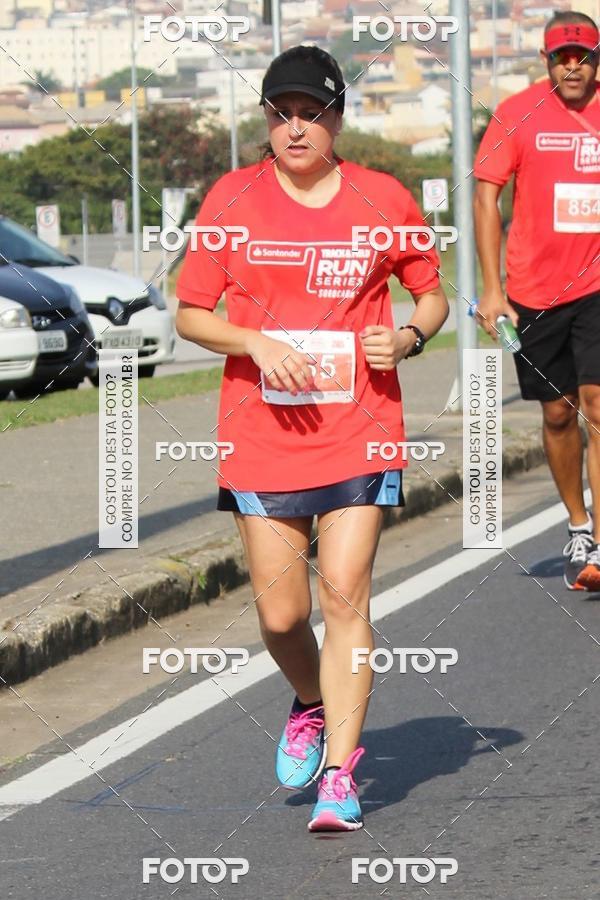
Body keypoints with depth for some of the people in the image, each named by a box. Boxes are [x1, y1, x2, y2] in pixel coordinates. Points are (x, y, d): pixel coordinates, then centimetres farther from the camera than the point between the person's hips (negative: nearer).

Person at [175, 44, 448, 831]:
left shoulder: (384, 199, 2)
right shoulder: (231, 200, 2)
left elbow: (432, 295, 13)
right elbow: (190, 314, 5)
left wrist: (409, 337, -8)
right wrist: (256, 343, -13)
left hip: (359, 435, -1)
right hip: (262, 438, 1)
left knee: (345, 595, -9)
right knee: (280, 612, 2)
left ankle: (340, 774, -4)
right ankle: (312, 707, 35)